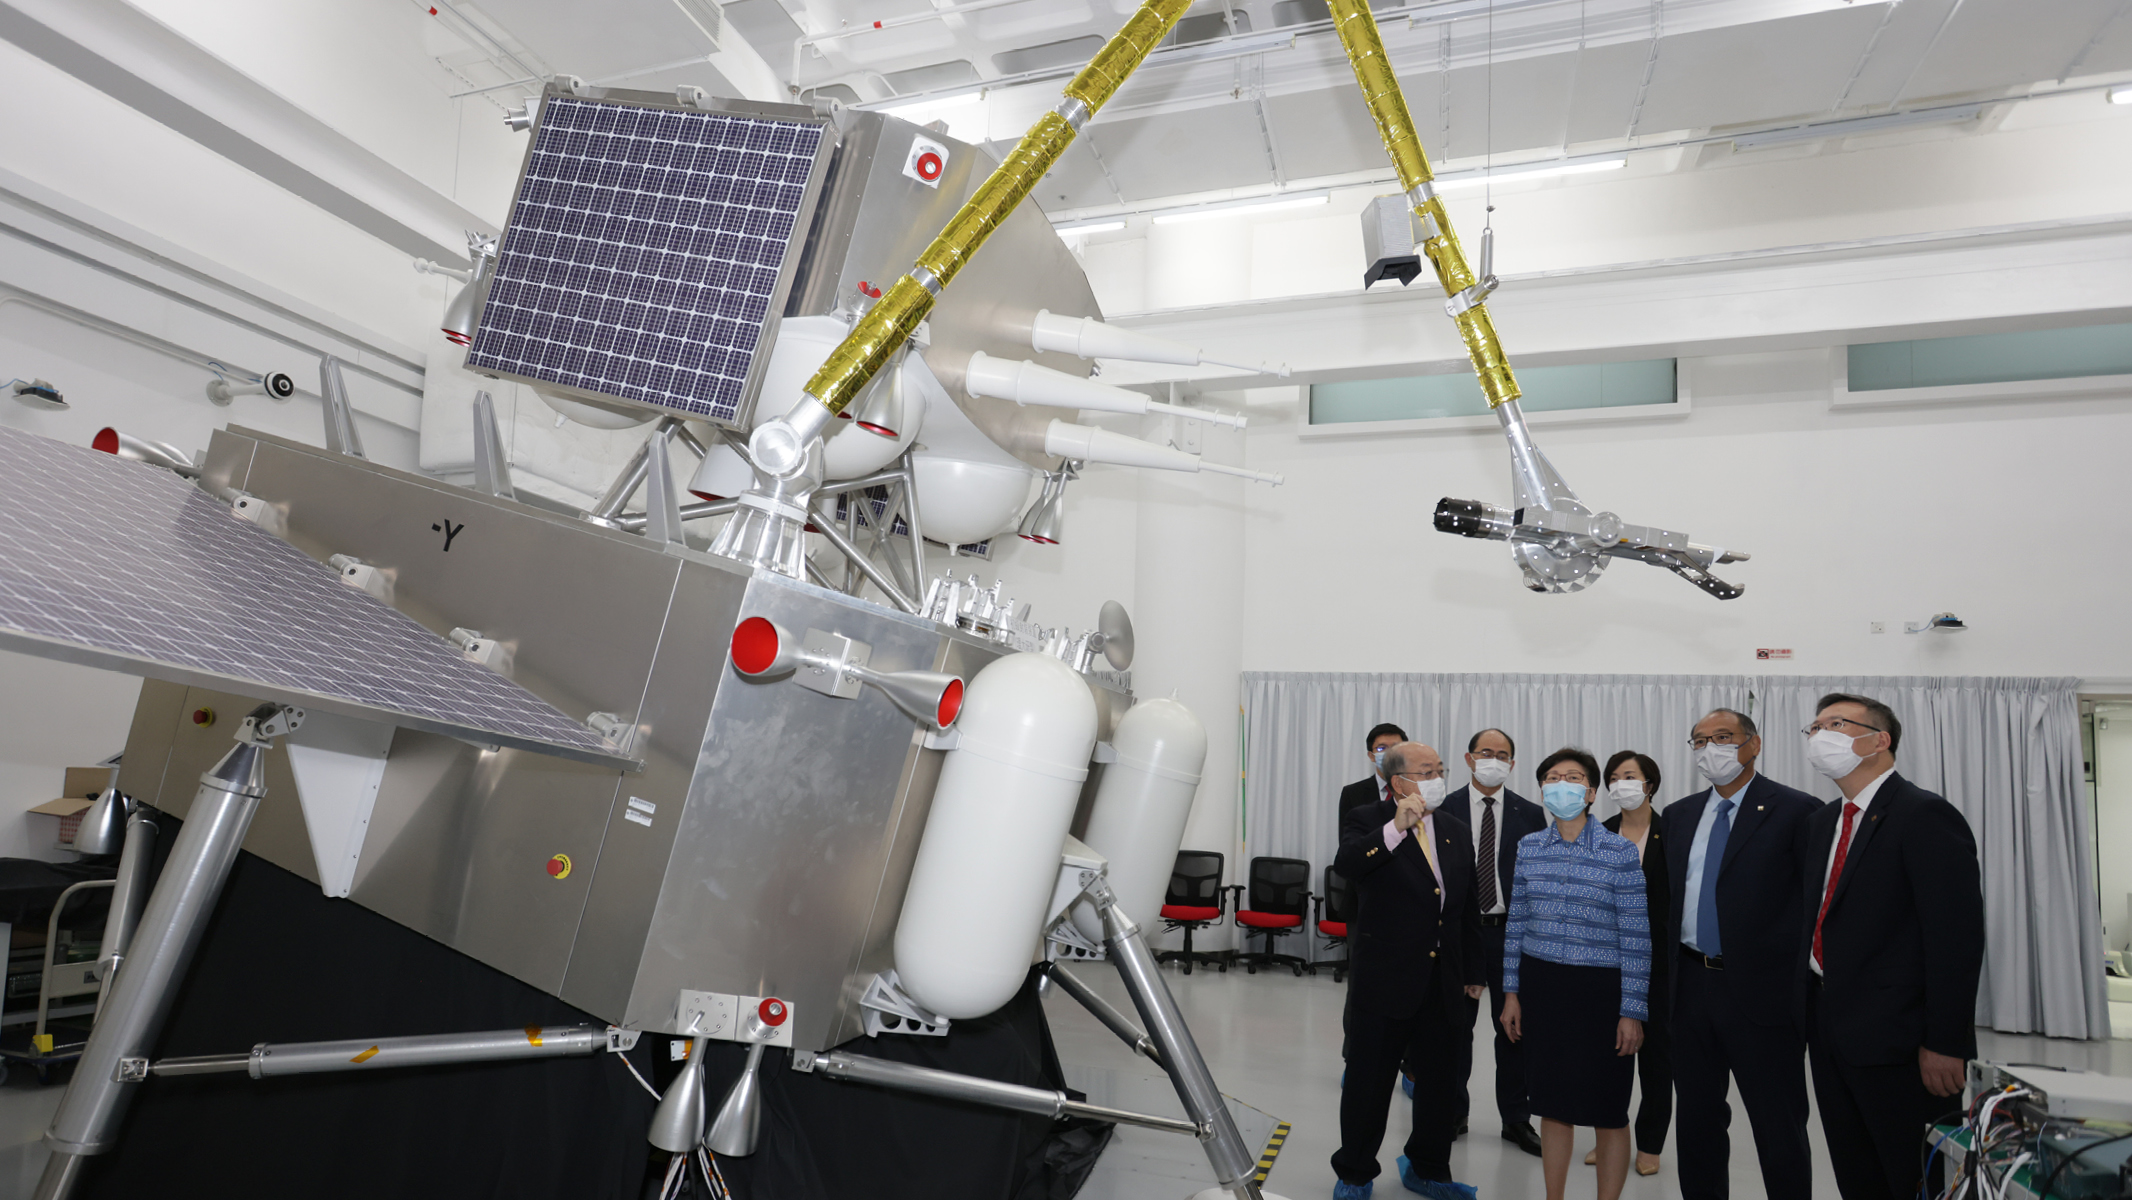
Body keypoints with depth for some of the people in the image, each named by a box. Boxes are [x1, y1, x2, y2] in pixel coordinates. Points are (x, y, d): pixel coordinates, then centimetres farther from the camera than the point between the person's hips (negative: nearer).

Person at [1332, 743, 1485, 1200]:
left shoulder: (1456, 832, 11)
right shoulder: (1368, 822, -6)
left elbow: (1468, 910, 16)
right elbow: (1346, 863, -29)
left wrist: (1473, 974, 16)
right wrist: (1396, 828, -37)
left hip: (1443, 983, 5)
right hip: (1384, 979, -5)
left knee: (1439, 1080, 16)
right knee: (1369, 1081, 7)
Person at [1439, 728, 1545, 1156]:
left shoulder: (1530, 814, 3)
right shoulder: (1444, 810, -1)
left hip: (1513, 931, 1)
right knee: (1456, 1026, 10)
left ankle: (1516, 1120, 22)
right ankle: (1454, 1113, 25)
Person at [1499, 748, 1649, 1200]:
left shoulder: (1620, 852, -8)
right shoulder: (1529, 847, 4)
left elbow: (1636, 937, -7)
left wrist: (1632, 1011, -10)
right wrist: (1511, 992, 9)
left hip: (1601, 989, -3)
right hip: (1541, 985, 4)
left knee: (1607, 1111, 7)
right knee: (1552, 1105, 14)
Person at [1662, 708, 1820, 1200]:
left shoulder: (1797, 811, -7)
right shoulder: (1679, 814, 10)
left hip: (1761, 991, -5)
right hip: (1690, 987, 5)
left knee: (1780, 1128, 6)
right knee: (1698, 1118, 17)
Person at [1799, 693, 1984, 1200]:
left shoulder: (1926, 816, -13)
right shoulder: (1822, 821, 14)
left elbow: (1957, 937, -18)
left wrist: (1945, 1045, -19)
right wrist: (1809, 1014, 8)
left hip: (1897, 1043, -8)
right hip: (1830, 1034, 8)